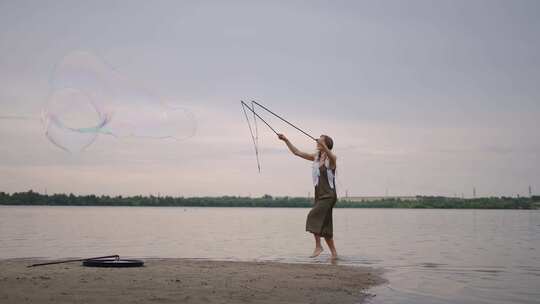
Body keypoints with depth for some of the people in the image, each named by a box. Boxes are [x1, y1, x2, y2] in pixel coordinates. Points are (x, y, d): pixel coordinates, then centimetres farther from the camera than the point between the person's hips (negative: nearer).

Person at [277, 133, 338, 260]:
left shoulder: (331, 158, -9)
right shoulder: (316, 156, 10)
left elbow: (329, 154, -34)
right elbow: (297, 152, 13)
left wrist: (323, 145, -53)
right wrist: (286, 140, 8)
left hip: (329, 196, -8)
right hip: (319, 196, 8)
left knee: (313, 216, -23)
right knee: (324, 226, 9)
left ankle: (318, 246, -14)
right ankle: (334, 253, 17)